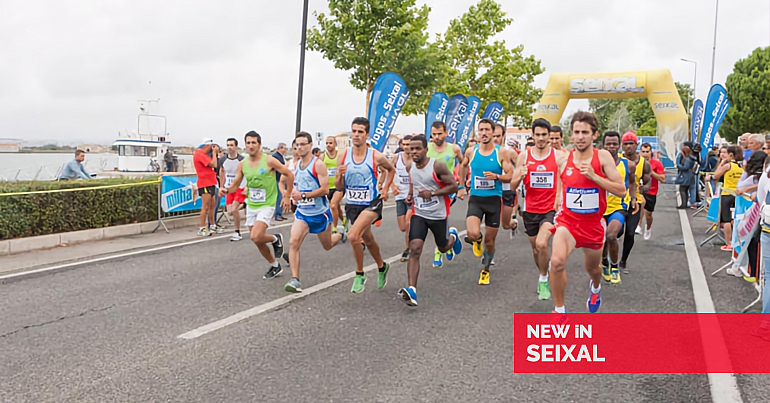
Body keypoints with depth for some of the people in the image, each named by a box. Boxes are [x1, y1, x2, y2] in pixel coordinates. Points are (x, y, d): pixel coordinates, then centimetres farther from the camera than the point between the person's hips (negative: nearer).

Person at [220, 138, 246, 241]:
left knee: (234, 210, -17)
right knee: (229, 212, -1)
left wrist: (247, 187, -17)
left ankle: (237, 233, -1)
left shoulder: (242, 160, -16)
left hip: (241, 188, -5)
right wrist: (222, 187, 17)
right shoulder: (223, 160, -2)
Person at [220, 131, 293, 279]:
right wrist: (226, 190, -16)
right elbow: (235, 185, 6)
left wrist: (287, 196, -8)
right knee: (258, 241, 11)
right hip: (251, 206, 6)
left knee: (255, 237, -22)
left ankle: (276, 239, 10)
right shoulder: (242, 164, 1)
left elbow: (289, 175, -7)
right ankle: (275, 267, 31)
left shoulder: (269, 161, -14)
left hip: (266, 205, -6)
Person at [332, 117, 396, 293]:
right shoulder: (343, 156, -5)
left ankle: (359, 274, -3)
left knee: (353, 236, -25)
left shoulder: (376, 156, -11)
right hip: (352, 204, 4)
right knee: (368, 239, 22)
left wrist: (386, 189, 1)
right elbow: (339, 187, 0)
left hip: (371, 203, -4)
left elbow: (391, 170, 11)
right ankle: (382, 267, 49)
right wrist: (340, 176, -20)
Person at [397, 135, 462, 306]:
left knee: (443, 248, 19)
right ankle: (412, 290, -23)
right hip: (419, 214, 3)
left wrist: (432, 193, -24)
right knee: (414, 250, -16)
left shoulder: (437, 166, -17)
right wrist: (410, 194, 3)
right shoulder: (410, 167, 0)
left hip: (439, 215, -3)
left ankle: (453, 235, 57)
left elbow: (454, 186, -16)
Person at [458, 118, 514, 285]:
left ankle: (485, 270, 35)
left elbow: (510, 176, -6)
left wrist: (496, 176, -25)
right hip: (475, 199, 0)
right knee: (473, 234, -23)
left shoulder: (501, 152, -6)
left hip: (494, 199, 0)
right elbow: (463, 166, 21)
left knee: (490, 241, 9)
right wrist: (461, 187, 17)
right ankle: (477, 240, 17)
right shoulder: (471, 151, 0)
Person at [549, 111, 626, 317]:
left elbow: (621, 190, -15)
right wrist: (557, 208, 8)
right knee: (557, 261, -27)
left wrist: (594, 176, -24)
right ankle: (559, 311, -8)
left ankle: (595, 288, 62)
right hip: (567, 220, 0)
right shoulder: (562, 160, -4)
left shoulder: (603, 157, -10)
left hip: (594, 223, 0)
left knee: (593, 267, 22)